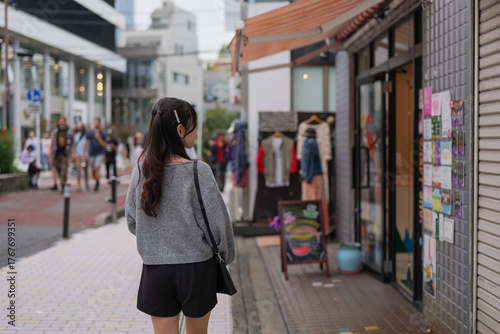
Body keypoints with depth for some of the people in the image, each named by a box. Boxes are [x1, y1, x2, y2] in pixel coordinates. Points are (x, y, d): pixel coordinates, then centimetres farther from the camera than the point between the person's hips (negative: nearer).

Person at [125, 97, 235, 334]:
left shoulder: (141, 171, -2)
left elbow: (132, 221, 6)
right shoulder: (198, 172, -15)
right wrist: (226, 255, 8)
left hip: (155, 268, 3)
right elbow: (216, 222, -10)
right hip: (196, 265, -3)